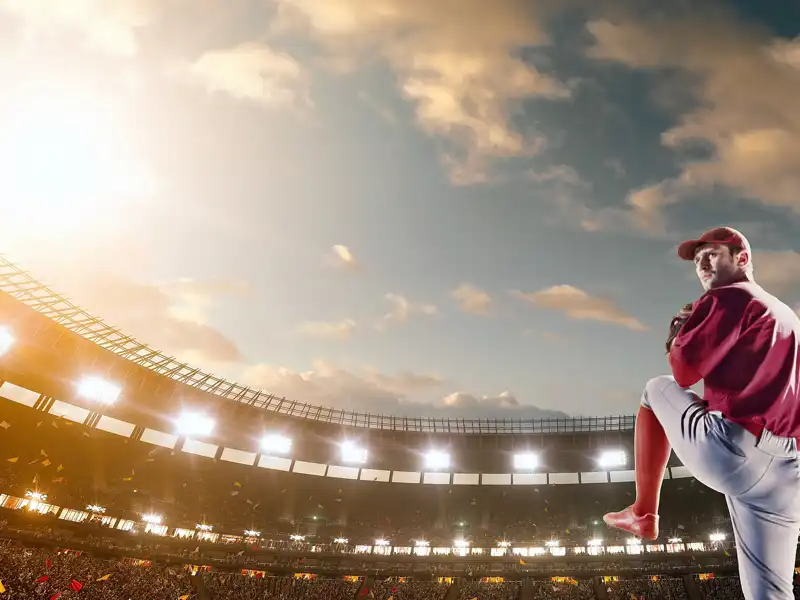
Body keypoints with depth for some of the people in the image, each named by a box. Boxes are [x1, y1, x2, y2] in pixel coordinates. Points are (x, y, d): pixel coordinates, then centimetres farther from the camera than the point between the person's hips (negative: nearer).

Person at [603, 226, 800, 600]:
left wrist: (681, 334, 12)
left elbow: (683, 371, -7)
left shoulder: (727, 298, -1)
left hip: (729, 449, -7)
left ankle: (643, 513, 17)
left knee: (657, 389, 19)